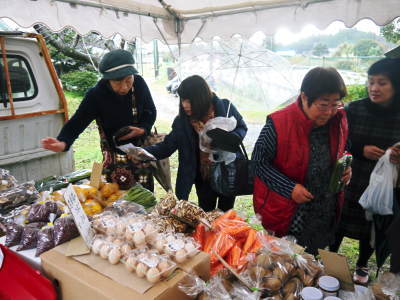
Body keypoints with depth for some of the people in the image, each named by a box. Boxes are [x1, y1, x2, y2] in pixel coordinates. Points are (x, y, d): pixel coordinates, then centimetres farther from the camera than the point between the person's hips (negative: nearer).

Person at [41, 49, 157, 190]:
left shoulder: (139, 83, -12)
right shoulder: (96, 95, -19)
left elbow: (151, 112, 1)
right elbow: (78, 121, -23)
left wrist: (142, 129, -17)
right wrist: (63, 143, -41)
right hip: (114, 152, -2)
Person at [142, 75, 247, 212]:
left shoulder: (225, 108, -16)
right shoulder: (182, 120, -12)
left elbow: (242, 128, -2)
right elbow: (167, 146, -11)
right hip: (203, 177, 1)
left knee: (226, 214, 19)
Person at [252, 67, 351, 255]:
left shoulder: (338, 119, -4)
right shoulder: (279, 124, -23)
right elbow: (259, 161, -16)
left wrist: (345, 167, -7)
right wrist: (289, 188, -23)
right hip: (287, 215, -5)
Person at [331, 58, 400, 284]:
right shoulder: (354, 109, -7)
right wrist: (361, 150, -19)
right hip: (352, 182, 0)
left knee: (371, 230, 18)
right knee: (340, 224, 12)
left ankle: (362, 265, 46)